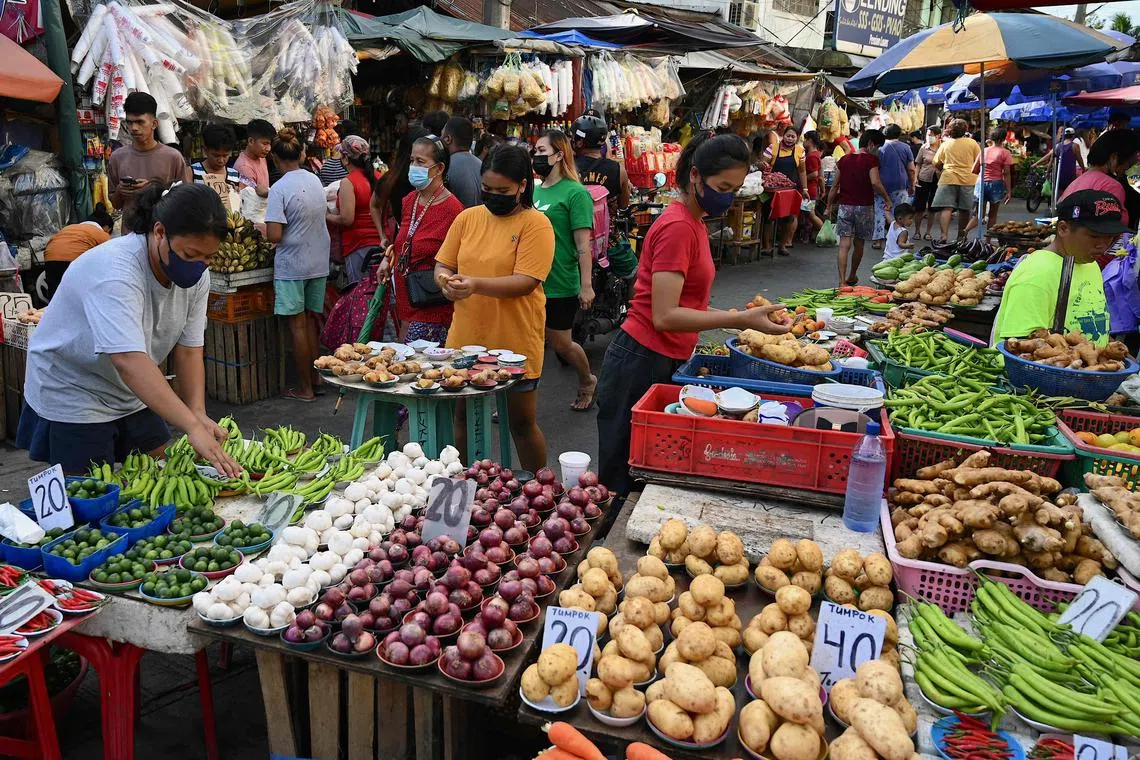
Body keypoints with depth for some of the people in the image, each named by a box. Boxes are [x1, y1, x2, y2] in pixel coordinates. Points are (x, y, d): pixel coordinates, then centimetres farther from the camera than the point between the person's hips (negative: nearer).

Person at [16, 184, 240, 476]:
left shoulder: (196, 275, -11)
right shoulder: (115, 270, -33)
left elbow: (189, 351, -10)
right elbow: (129, 361, -45)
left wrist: (199, 414, -26)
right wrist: (192, 427, -52)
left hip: (133, 397, 7)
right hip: (71, 396, -7)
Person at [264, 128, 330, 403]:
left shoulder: (279, 189, -15)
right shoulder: (315, 180, 3)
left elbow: (274, 236, -20)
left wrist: (258, 227, 3)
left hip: (291, 265, -6)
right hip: (319, 262, 6)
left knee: (298, 325, 2)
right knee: (311, 321, 15)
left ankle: (305, 388, 9)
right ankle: (316, 379, 21)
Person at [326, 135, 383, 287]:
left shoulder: (348, 183, -11)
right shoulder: (378, 178, 7)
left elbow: (347, 219, -14)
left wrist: (326, 216, 1)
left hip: (359, 246, -6)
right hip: (380, 243, 6)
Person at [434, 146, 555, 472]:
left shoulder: (536, 224, -9)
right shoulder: (468, 217, 7)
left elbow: (526, 282, -19)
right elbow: (443, 264, 11)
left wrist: (476, 284, -30)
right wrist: (446, 281, -12)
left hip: (515, 343, -5)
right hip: (465, 339, 5)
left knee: (522, 421, 9)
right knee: (463, 417, 16)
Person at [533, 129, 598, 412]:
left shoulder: (575, 193, -10)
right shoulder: (535, 190, 9)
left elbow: (583, 245, -14)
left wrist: (586, 286, -17)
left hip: (560, 285, -6)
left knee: (561, 344, 8)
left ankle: (587, 382, 35)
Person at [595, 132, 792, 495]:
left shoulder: (692, 222, 13)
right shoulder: (678, 226, -16)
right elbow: (664, 316, -22)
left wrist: (734, 316, 4)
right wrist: (740, 320, -21)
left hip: (664, 363, 9)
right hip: (640, 366, -9)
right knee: (621, 482, 4)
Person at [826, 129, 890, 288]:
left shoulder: (844, 159, 7)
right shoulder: (871, 159, -7)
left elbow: (835, 186, 8)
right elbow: (875, 182, -21)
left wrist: (829, 206, 15)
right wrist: (887, 199, -10)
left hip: (845, 206, 3)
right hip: (864, 206, -3)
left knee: (844, 244, -4)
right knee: (859, 244, 15)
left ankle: (842, 281, -16)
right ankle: (852, 276, 31)